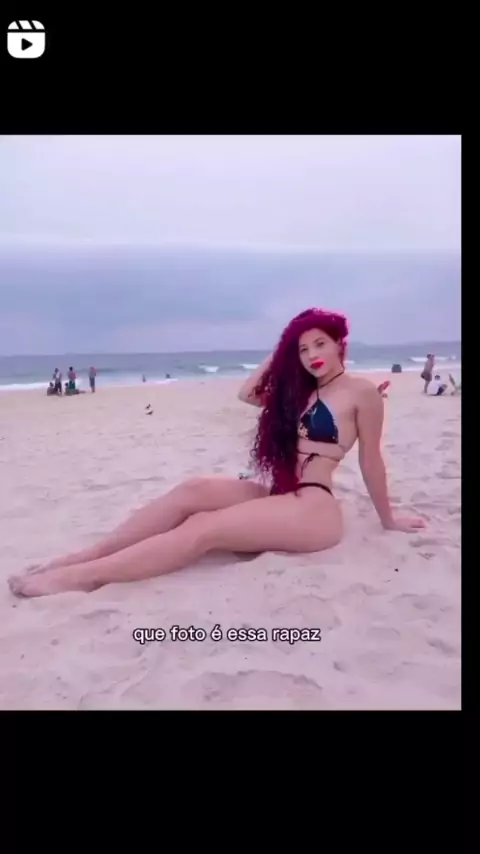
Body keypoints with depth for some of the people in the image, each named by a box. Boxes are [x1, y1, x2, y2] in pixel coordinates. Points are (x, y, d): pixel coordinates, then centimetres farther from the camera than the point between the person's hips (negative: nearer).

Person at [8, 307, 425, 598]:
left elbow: (371, 460, 2)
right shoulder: (302, 391, 21)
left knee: (204, 528, -24)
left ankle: (83, 576, -29)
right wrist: (282, 351, 15)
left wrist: (388, 519, 9)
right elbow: (248, 392, 16)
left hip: (315, 509, -7)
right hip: (275, 494, 7)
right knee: (193, 491, -18)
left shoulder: (362, 392, -1)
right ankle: (85, 555, -21)